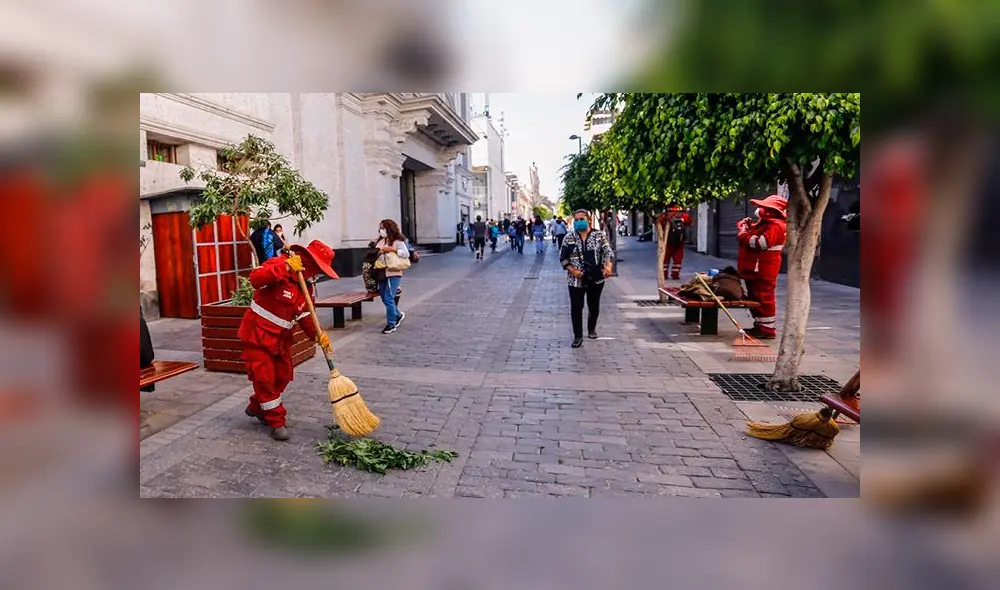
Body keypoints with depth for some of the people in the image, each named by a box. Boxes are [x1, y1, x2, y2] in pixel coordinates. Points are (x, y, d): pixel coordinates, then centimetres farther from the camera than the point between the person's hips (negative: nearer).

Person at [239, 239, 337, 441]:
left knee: (282, 377, 14)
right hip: (258, 334, -8)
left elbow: (304, 316, 4)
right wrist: (286, 267, -41)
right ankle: (276, 422, 8)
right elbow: (255, 279, -38)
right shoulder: (277, 264, -18)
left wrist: (317, 334, -13)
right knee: (265, 378, -5)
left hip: (281, 338, 8)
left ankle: (257, 408, 38)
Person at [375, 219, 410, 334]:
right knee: (384, 298, 15)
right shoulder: (380, 241, 13)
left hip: (393, 274, -7)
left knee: (388, 299, -10)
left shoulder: (397, 241, -7)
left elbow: (406, 253, -15)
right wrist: (378, 253, -4)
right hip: (382, 274, 8)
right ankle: (398, 315, 37)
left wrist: (392, 249, -20)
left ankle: (391, 324, 1)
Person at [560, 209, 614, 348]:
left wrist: (608, 266, -28)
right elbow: (563, 258, 2)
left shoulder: (599, 235, -1)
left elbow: (608, 251, -8)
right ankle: (578, 336, 10)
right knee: (576, 308, -2)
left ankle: (592, 329, 38)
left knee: (594, 306, 14)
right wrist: (572, 271, -13)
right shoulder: (569, 238, 0)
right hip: (576, 279, 0)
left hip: (596, 278, 1)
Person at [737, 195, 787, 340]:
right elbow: (752, 236, 25)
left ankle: (768, 329, -1)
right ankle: (760, 326, 26)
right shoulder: (764, 224, 19)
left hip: (763, 271, -11)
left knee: (764, 298, -7)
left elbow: (760, 243, -28)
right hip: (754, 269, 11)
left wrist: (744, 234, -17)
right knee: (754, 298, 17)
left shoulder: (775, 226, -17)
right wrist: (746, 227, 6)